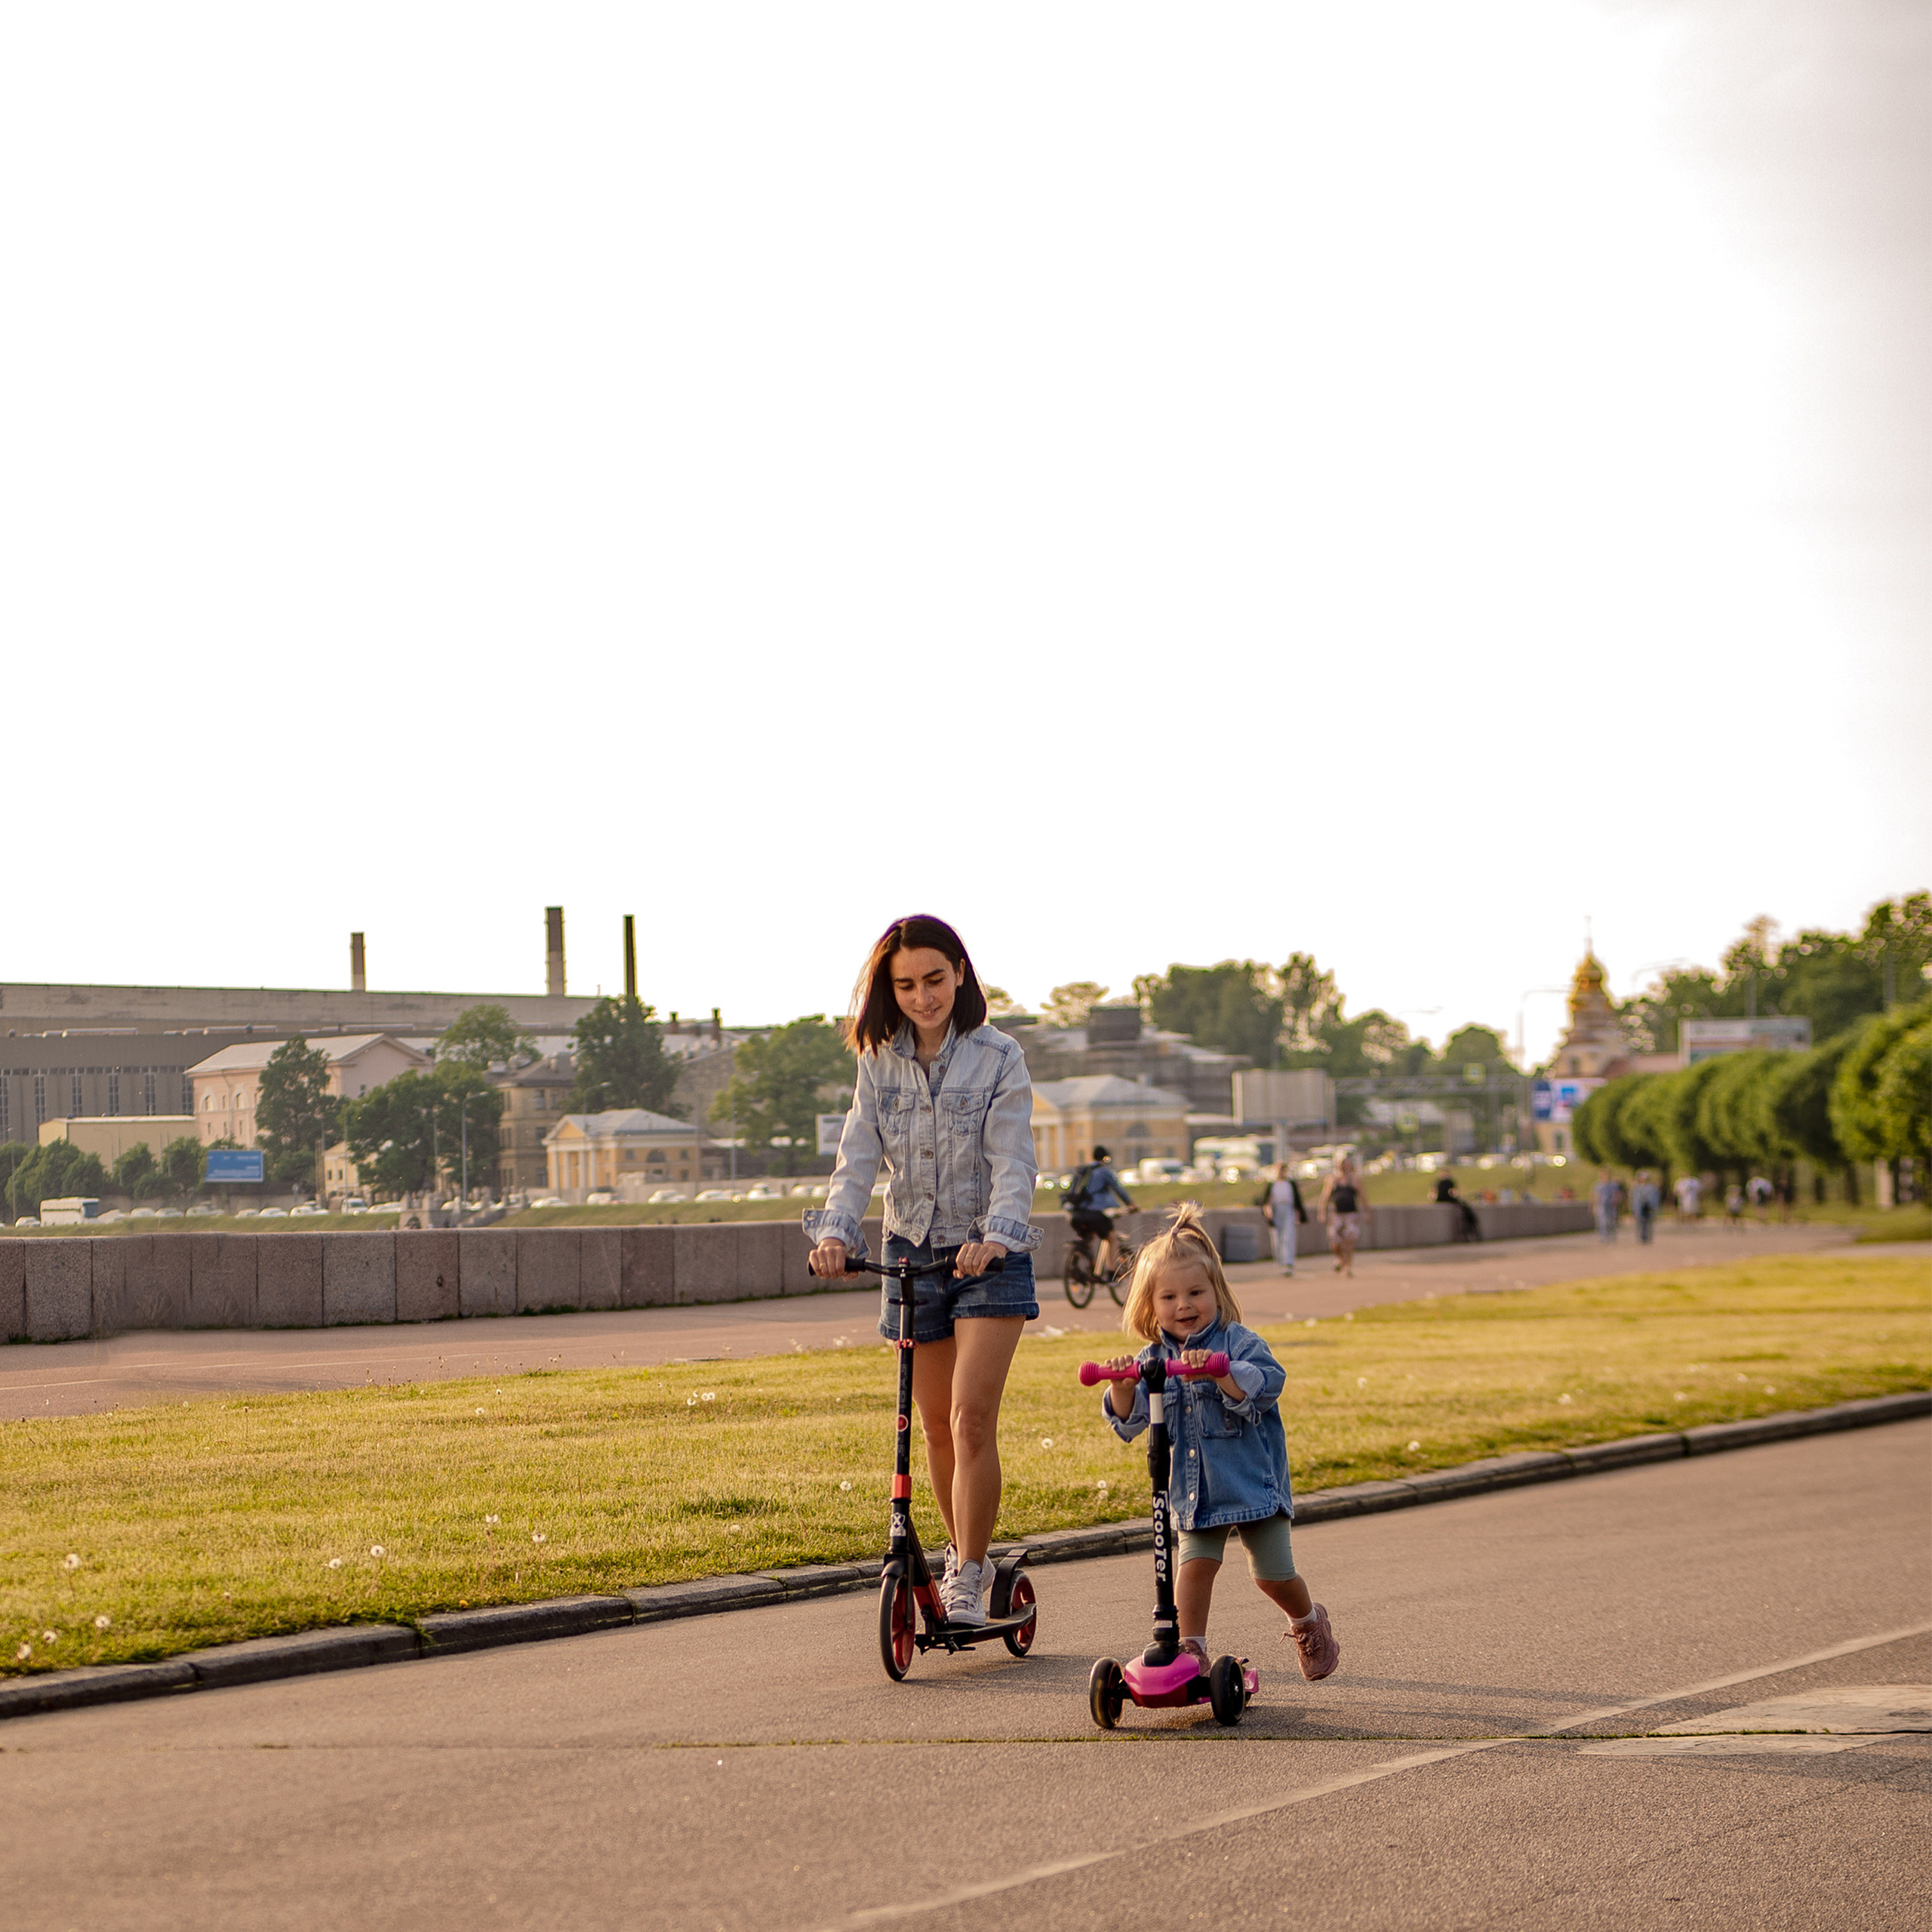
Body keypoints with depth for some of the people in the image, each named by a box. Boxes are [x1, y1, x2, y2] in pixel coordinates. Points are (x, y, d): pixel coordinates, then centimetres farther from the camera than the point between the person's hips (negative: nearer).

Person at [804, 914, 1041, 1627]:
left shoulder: (998, 1059, -9)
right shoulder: (879, 1064, 2)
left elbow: (1012, 1164, -18)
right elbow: (858, 1158, -6)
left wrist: (996, 1235, -36)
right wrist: (835, 1229, -25)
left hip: (988, 1257, -4)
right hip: (911, 1253, 4)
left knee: (972, 1417, -14)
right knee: (936, 1425, 11)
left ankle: (968, 1583, -8)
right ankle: (963, 1556, 29)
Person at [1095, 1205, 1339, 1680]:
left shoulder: (1239, 1342, -8)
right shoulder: (1153, 1359, 3)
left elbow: (1266, 1384, -26)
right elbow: (1129, 1420, -5)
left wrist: (1221, 1372, -43)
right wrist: (1122, 1388, -26)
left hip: (1252, 1481, -3)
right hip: (1192, 1491, 3)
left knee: (1273, 1573, 5)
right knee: (1194, 1564, -13)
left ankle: (1309, 1623, 34)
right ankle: (1191, 1650, -3)